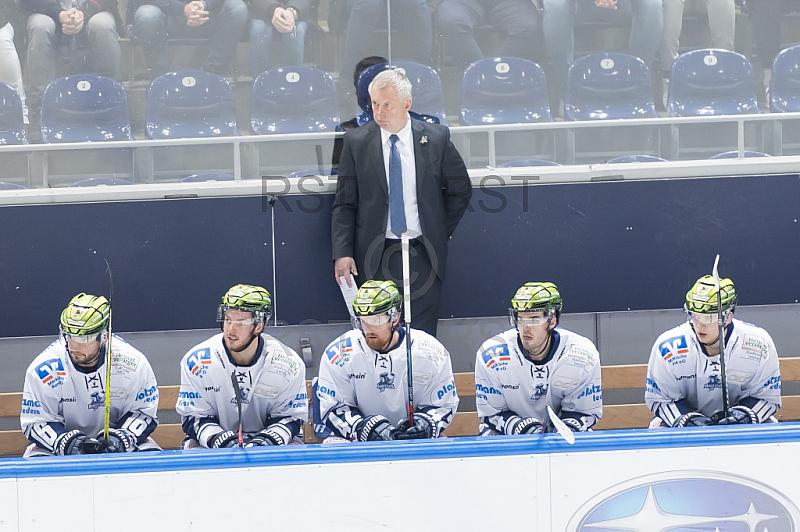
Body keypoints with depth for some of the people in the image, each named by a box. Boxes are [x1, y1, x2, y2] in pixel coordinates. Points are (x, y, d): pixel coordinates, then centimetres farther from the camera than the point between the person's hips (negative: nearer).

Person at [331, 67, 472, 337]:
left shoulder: (436, 138, 2)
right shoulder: (356, 142, 1)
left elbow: (461, 190, 14)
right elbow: (344, 204, 2)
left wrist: (441, 232, 7)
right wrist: (342, 253, -9)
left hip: (423, 255, 0)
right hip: (376, 255, 0)